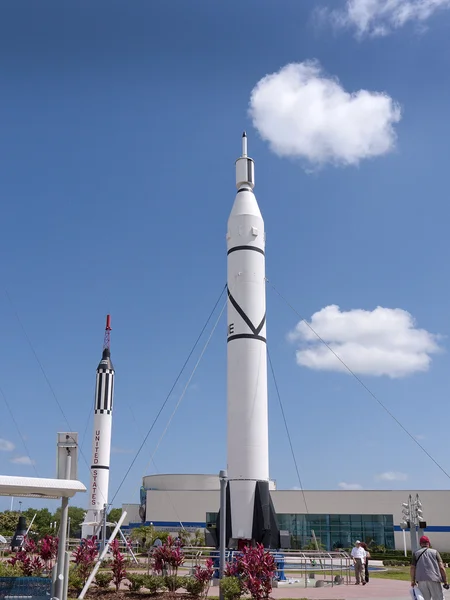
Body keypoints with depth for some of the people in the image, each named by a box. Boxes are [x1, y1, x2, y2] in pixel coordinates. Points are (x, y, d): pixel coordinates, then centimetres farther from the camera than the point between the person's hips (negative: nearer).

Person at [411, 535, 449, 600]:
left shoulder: (415, 553, 13)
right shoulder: (435, 552, 10)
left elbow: (412, 568, 5)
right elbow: (441, 568, 2)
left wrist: (412, 581, 10)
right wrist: (445, 581, 5)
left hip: (421, 580, 2)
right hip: (434, 580, -1)